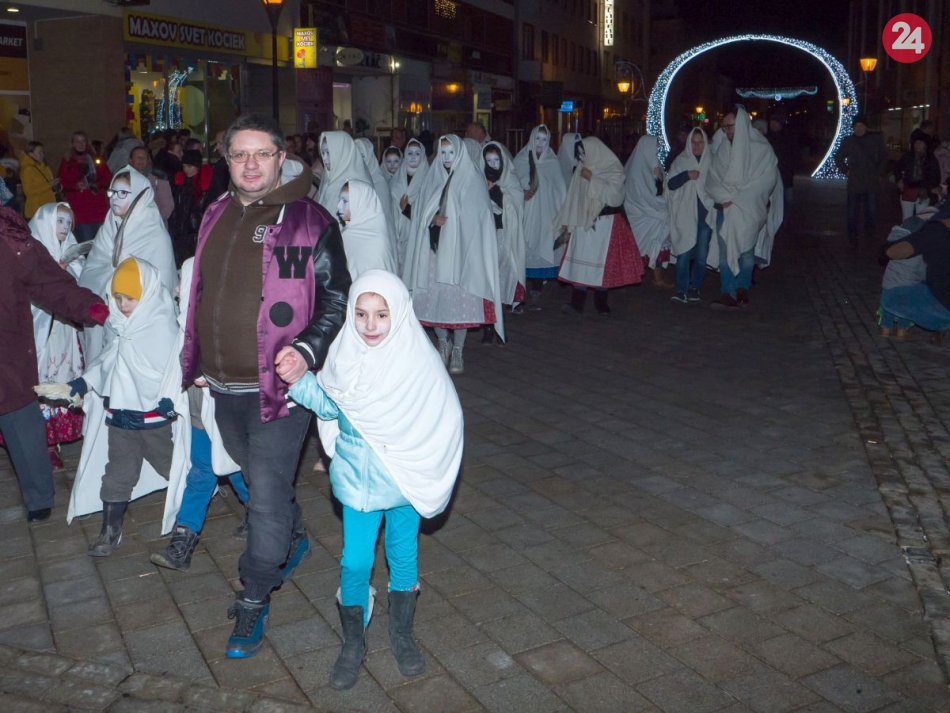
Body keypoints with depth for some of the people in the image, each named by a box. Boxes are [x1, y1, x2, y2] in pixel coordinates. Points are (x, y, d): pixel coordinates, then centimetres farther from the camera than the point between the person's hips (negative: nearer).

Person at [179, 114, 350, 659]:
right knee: (258, 479, 23)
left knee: (268, 497, -1)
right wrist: (197, 362, 20)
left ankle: (255, 600, 17)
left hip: (278, 386, -6)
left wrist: (307, 351, -22)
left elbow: (337, 299, -8)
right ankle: (294, 541, 48)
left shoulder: (309, 220, -10)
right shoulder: (216, 217, 9)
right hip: (225, 388, 7)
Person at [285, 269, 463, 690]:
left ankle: (402, 634, 39)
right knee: (355, 561, 6)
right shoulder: (344, 354, -8)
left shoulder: (417, 359, -17)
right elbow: (331, 407, 1)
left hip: (405, 478, -1)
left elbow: (443, 420, -19)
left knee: (403, 556, 15)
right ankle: (353, 644, 28)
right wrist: (299, 380, -11)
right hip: (357, 477, 2)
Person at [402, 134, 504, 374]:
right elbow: (421, 213, 11)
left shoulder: (473, 178, 2)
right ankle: (443, 343, 20)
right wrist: (433, 220, -10)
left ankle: (457, 351, 4)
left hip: (461, 248, -3)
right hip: (434, 247, 3)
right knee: (432, 297, 1)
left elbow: (475, 215, -4)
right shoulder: (433, 178, 14)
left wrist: (448, 221, -12)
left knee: (460, 299, -6)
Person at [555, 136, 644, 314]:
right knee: (580, 260, -4)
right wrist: (567, 220, 10)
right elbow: (574, 196, 11)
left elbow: (613, 193, -15)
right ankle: (577, 302, -5)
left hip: (605, 223, -3)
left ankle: (601, 301, 11)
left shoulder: (613, 169, -3)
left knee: (602, 261, 0)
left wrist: (592, 179, -15)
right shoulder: (582, 169, 8)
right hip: (584, 221, 3)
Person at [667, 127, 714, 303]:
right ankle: (681, 290, -4)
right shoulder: (681, 161, 4)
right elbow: (670, 184, -1)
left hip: (705, 213, 1)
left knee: (701, 254, 4)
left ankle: (694, 288, 14)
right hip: (685, 214, -1)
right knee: (684, 253, -5)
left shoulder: (712, 161, 5)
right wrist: (686, 175, -16)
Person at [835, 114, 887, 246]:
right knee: (853, 212, -2)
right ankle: (852, 238, 5)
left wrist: (879, 172, 7)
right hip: (854, 183, -1)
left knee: (871, 210, 10)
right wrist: (846, 171, 4)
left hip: (872, 182, 1)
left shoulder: (876, 139, 0)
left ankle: (869, 232, 30)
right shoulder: (848, 141, 0)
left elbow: (884, 156, 13)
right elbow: (838, 158, 13)